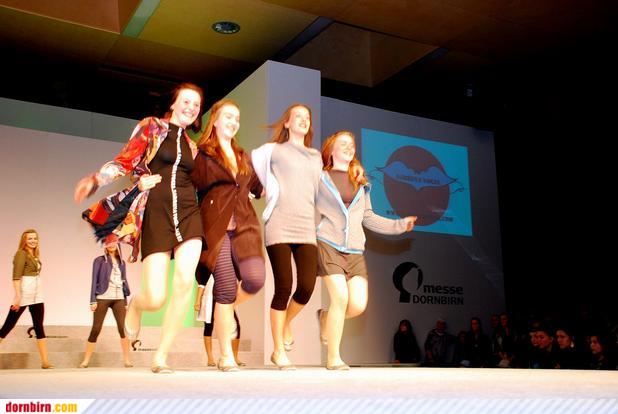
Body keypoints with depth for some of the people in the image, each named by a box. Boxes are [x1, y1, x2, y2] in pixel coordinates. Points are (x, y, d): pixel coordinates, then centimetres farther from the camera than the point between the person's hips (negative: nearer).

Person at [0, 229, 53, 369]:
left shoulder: (35, 255, 14)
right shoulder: (21, 253, -8)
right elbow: (16, 277, -16)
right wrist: (18, 296, -23)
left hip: (37, 295, 8)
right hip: (24, 295, -8)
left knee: (39, 327, 4)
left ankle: (45, 362, 4)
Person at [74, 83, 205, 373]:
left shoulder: (192, 146, 21)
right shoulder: (151, 126, 9)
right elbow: (125, 161, -3)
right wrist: (97, 179, -19)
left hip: (188, 213, 4)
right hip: (155, 215, -3)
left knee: (185, 281, -20)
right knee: (155, 299, -10)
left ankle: (161, 356, -5)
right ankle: (135, 306, 31)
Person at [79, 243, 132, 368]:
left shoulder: (122, 263, 16)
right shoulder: (99, 260, 5)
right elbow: (94, 280, 2)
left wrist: (126, 301, 14)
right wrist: (93, 300, -6)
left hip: (119, 299, 3)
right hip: (102, 298, -3)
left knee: (123, 329, -8)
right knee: (95, 330, -2)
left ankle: (127, 360, -3)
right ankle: (85, 361, 6)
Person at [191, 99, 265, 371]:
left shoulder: (243, 157, 24)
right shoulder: (202, 154, 5)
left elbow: (257, 187, 30)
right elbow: (190, 187, -1)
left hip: (244, 226, 5)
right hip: (216, 226, -5)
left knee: (255, 279, -16)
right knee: (227, 286, -9)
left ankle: (227, 310, 19)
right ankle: (226, 356, 4)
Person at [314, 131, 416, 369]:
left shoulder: (360, 183, 20)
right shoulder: (319, 177, 7)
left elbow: (367, 217, 21)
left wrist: (399, 225, 17)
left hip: (354, 250, 5)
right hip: (328, 244, -4)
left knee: (358, 304, -8)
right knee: (340, 297, -15)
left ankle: (325, 318, 25)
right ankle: (333, 358, 0)